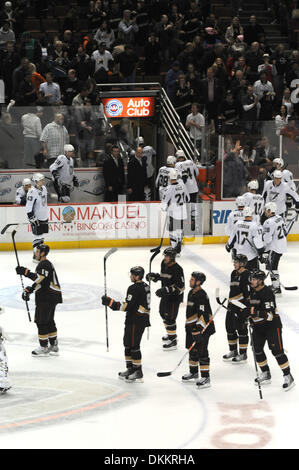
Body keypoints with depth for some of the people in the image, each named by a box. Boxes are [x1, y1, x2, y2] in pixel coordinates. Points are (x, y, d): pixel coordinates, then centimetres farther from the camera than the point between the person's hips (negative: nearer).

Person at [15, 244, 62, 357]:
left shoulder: (44, 265, -15)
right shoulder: (46, 264, 18)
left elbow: (39, 280, -25)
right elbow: (38, 277, 21)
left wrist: (29, 290, -29)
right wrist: (25, 272, 17)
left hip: (46, 298, -11)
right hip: (52, 296, 11)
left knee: (41, 321, -4)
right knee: (49, 321, 16)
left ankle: (44, 348, 2)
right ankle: (54, 346, 21)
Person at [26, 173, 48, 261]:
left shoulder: (44, 188, 7)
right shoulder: (32, 192, -20)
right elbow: (29, 207, -21)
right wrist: (32, 218, -23)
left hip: (44, 217, 8)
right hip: (36, 218, -8)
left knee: (42, 236, 14)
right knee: (37, 237, -6)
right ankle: (36, 256, 0)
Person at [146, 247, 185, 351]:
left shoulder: (177, 269, -26)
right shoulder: (164, 264, 1)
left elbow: (180, 287, -27)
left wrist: (166, 290, -34)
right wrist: (154, 276, 0)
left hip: (175, 296, -10)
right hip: (165, 295, 10)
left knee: (170, 317, -9)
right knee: (163, 312, 23)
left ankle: (173, 341, 0)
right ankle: (171, 334, 42)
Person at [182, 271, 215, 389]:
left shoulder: (201, 295, -20)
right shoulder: (191, 293, 12)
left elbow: (202, 314, -25)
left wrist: (199, 331, -28)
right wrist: (188, 326, 27)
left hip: (202, 327, -10)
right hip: (192, 327, 10)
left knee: (202, 352, -8)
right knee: (192, 350, 19)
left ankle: (206, 378, -5)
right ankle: (194, 373, 33)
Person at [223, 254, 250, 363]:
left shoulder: (246, 274, -14)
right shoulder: (234, 273, 15)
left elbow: (248, 292, -18)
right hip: (232, 305, 9)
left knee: (241, 329, -3)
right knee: (230, 328, 15)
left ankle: (243, 354, 5)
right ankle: (233, 351, 29)